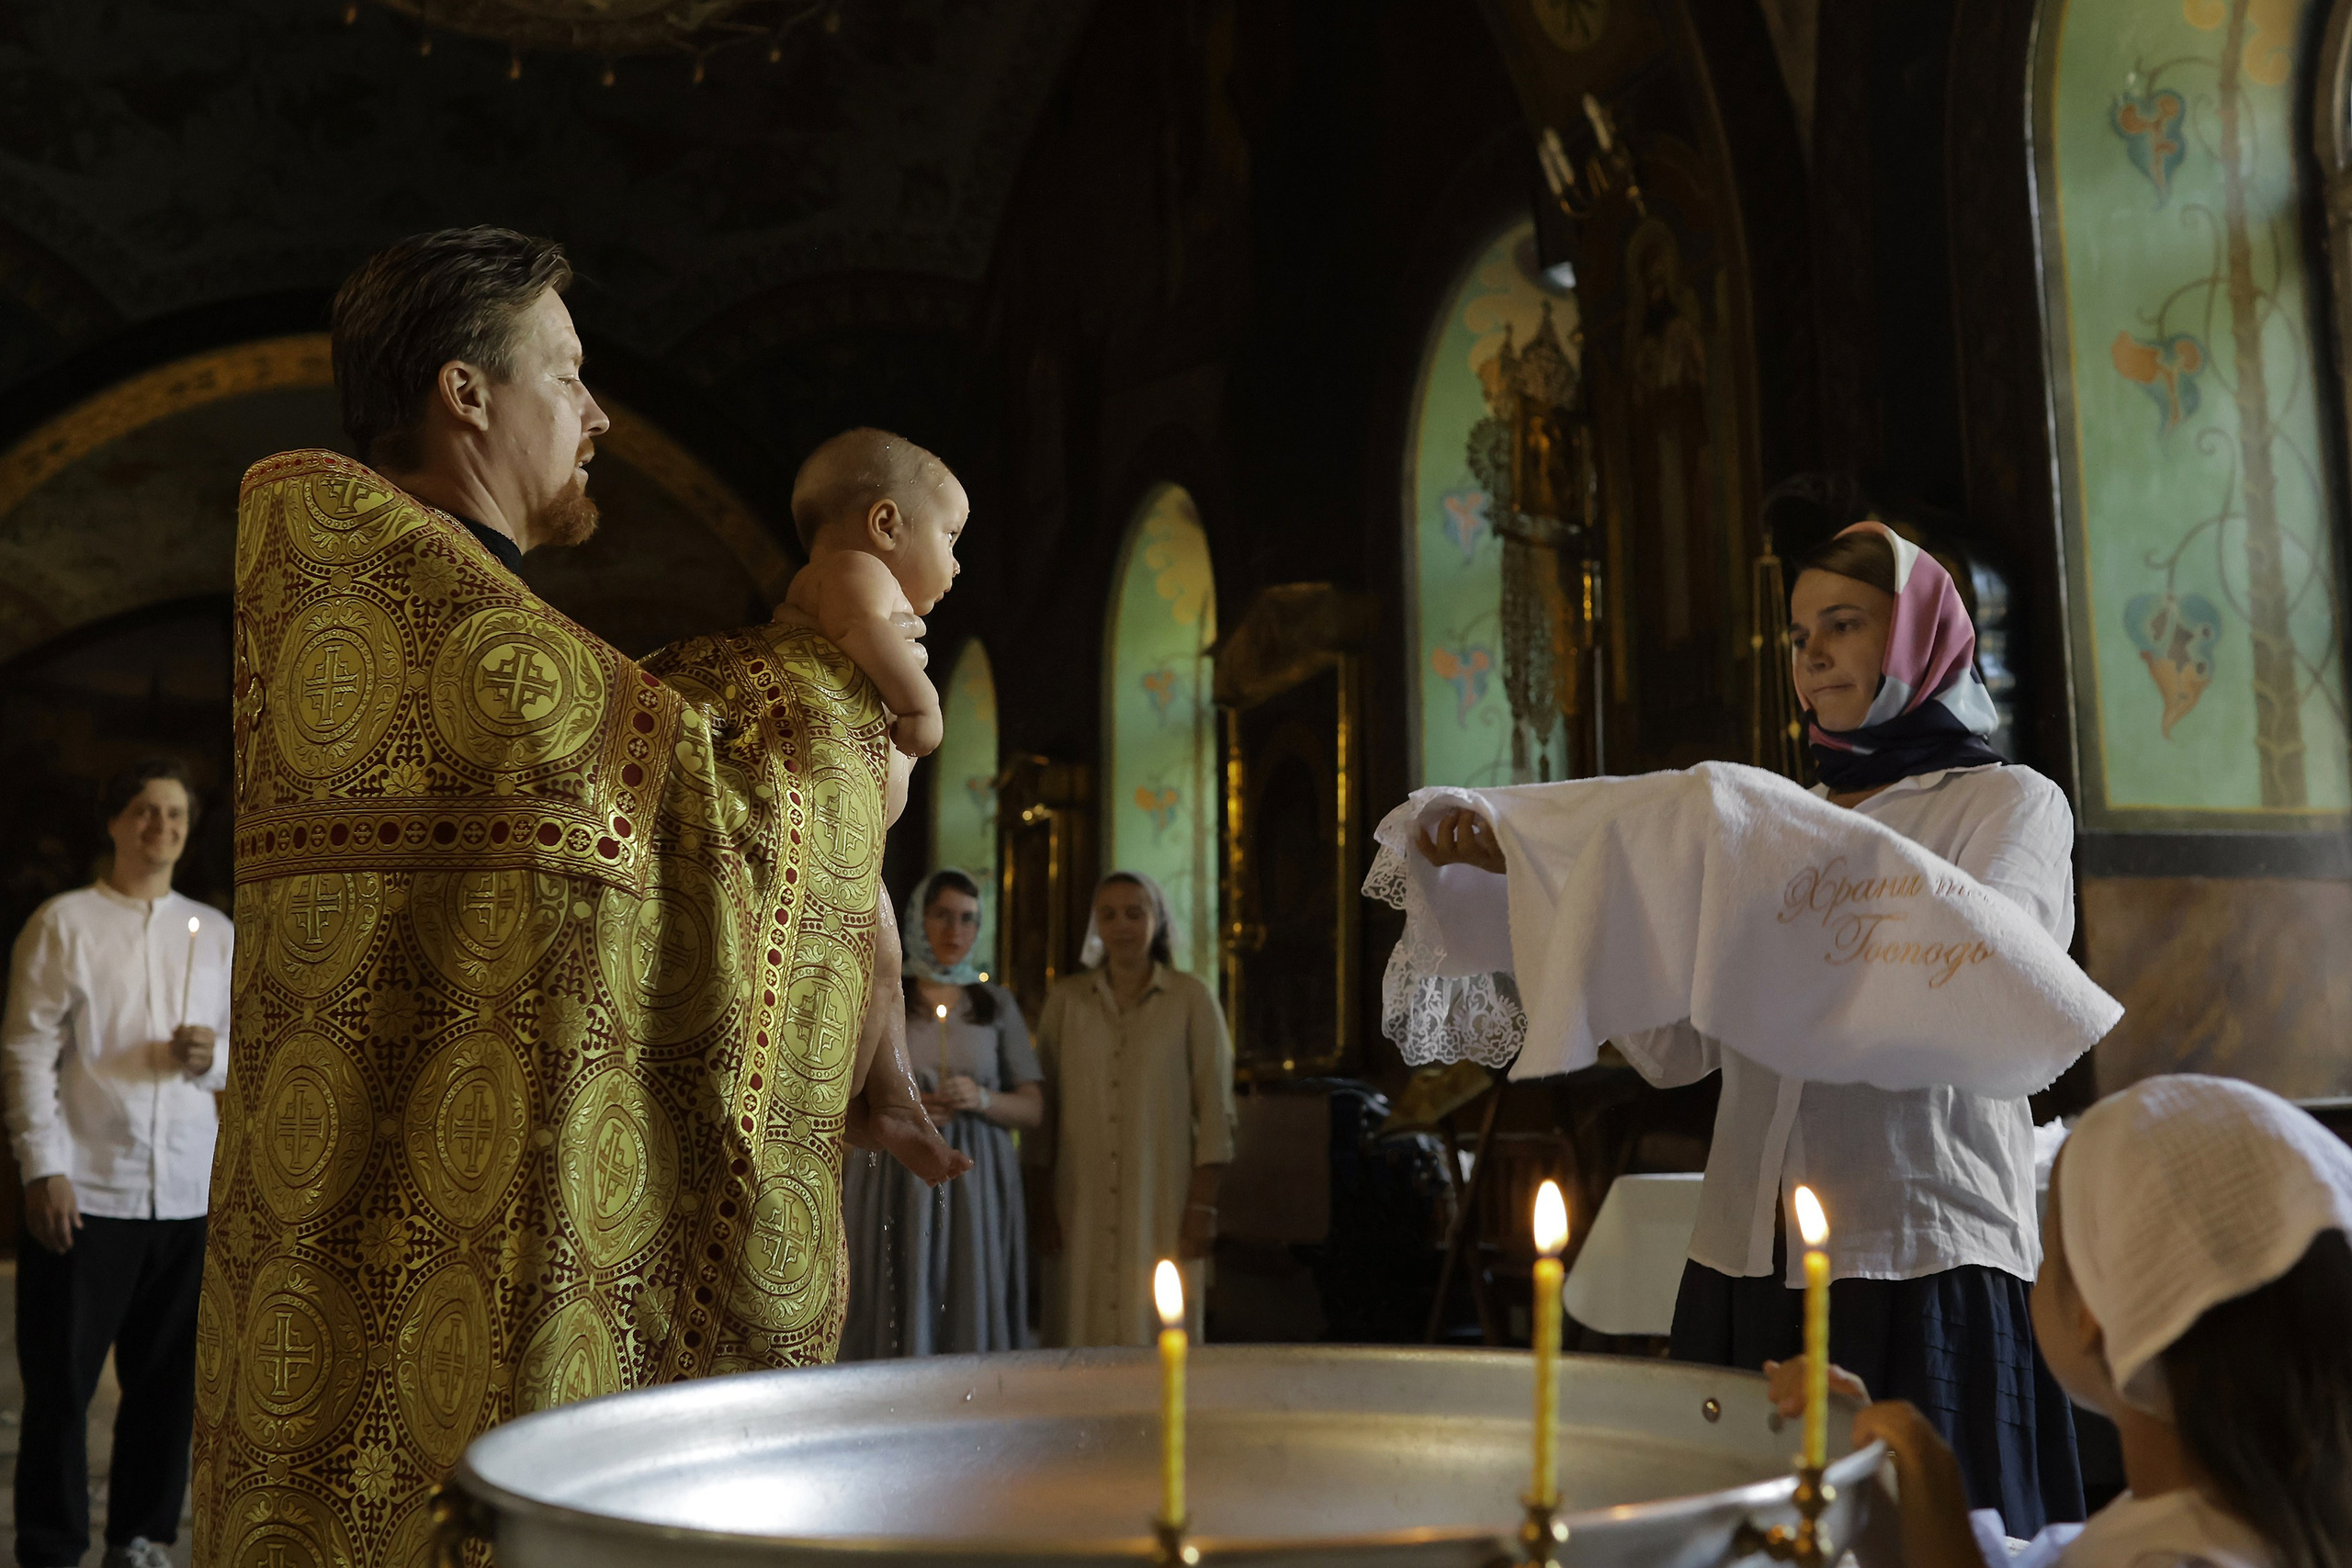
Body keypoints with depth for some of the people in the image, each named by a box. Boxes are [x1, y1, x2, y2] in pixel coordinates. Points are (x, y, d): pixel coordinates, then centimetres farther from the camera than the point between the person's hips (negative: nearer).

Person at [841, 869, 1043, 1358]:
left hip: (978, 1187, 1)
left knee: (974, 1318, -4)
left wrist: (982, 1099, -9)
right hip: (895, 1184, -1)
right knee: (900, 1313, -6)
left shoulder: (997, 1004, 12)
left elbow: (1033, 1112, 9)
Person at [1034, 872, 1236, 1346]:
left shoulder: (1191, 999, 1)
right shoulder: (1066, 999, 7)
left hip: (1161, 1201, -2)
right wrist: (1042, 1202, 4)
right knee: (1081, 1327, 2)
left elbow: (1215, 1110, -1)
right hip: (1081, 1205, 2)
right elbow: (1041, 1106, 9)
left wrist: (1203, 1207, -6)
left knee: (1159, 1331, -2)